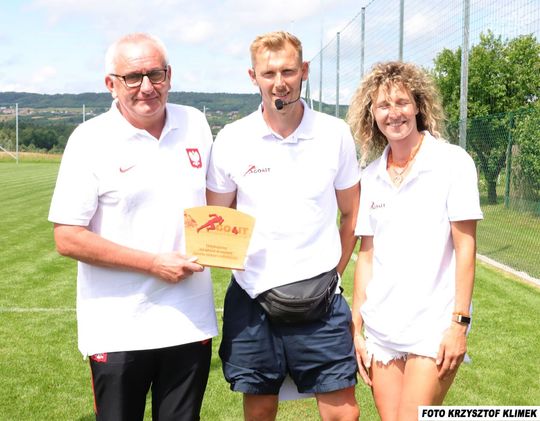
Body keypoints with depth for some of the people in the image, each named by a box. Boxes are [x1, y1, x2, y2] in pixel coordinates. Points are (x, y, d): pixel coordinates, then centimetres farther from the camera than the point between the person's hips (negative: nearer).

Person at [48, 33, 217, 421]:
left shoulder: (195, 124, 5)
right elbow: (68, 239, -11)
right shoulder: (91, 139, -8)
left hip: (191, 322, 4)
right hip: (119, 330, -3)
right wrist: (154, 263, -15)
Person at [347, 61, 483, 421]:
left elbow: (465, 247, -8)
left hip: (434, 329, -4)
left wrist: (460, 322, -12)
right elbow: (367, 255, 10)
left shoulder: (453, 162, -6)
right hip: (381, 332, 5)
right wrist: (357, 326, 8)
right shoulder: (370, 177, 7)